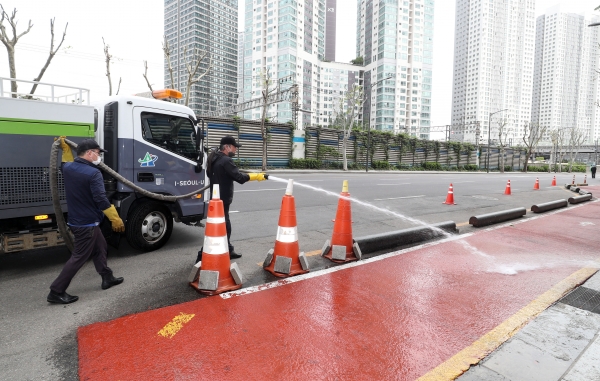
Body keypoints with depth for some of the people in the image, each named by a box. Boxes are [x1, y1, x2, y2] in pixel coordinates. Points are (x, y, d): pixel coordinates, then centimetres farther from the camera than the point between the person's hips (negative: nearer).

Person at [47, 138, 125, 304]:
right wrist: (115, 219, -21)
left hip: (77, 220, 10)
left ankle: (107, 278, 32)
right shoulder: (93, 173, -22)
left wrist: (65, 147, 31)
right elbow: (101, 200, -26)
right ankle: (56, 292, 8)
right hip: (87, 223, -10)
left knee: (99, 247, 21)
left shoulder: (68, 168, 3)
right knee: (79, 257, 0)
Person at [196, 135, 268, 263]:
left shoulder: (213, 158, 11)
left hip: (216, 198, 10)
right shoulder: (226, 161, -19)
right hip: (222, 200, -10)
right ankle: (203, 256, 0)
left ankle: (228, 251, 29)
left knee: (225, 227, 18)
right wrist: (258, 176, -19)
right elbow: (240, 177, -25)